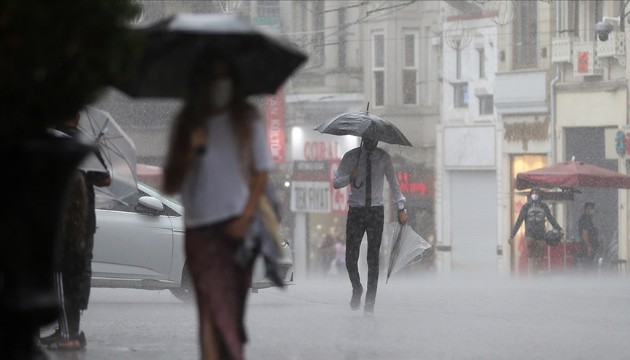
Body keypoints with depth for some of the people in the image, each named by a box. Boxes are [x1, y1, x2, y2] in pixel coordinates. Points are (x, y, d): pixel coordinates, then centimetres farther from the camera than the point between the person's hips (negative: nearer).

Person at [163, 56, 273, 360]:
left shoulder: (246, 119, 6)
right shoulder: (186, 125, 8)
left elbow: (261, 172, 4)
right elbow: (170, 185, 7)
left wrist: (245, 217, -8)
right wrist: (190, 151, -10)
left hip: (237, 227, 0)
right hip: (200, 229, 0)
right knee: (218, 313, -14)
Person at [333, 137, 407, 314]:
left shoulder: (383, 157, 5)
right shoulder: (351, 157, 1)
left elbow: (393, 182, 14)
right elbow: (336, 183, 0)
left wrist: (401, 208, 8)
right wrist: (350, 178, -21)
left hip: (376, 211, 0)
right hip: (356, 211, 0)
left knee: (373, 258, -3)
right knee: (350, 258, -7)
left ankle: (370, 302, 3)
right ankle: (357, 289, 22)